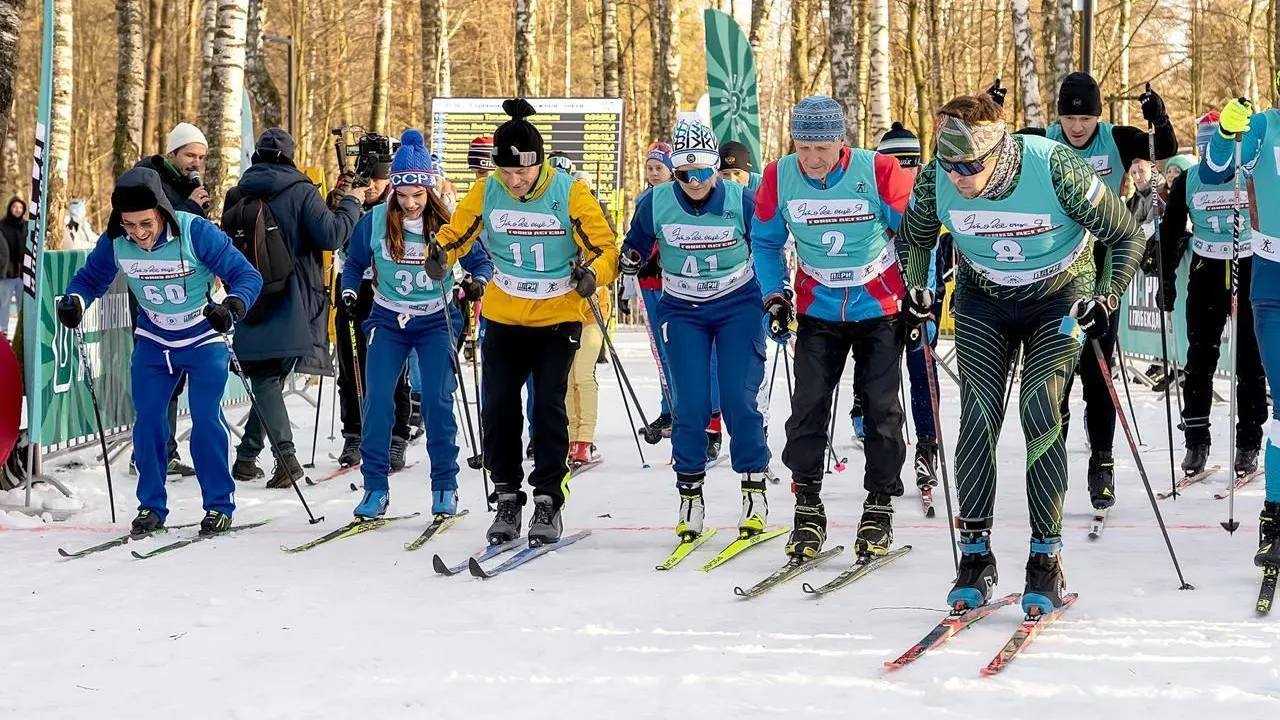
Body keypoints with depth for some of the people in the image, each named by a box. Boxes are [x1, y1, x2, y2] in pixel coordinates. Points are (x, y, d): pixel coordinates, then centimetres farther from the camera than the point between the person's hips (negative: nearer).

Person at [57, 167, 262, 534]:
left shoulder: (196, 232, -28)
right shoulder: (115, 242, -17)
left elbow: (247, 275, -24)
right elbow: (91, 277, 0)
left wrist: (232, 306, -44)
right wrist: (74, 301, -22)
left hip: (204, 339, -4)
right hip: (154, 340, 4)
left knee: (206, 418, -10)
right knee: (147, 419, -1)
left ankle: (219, 505, 3)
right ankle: (151, 506, 13)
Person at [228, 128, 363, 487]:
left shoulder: (238, 195, 6)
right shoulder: (300, 191, -6)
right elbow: (331, 234, -14)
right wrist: (351, 203, 1)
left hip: (252, 302, 2)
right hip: (292, 305, -2)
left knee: (264, 379, 2)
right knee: (271, 378, 8)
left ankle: (285, 455, -12)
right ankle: (247, 455, 6)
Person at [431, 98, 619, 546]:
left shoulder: (569, 193, -14)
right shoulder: (486, 193, -6)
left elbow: (606, 247, -11)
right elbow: (457, 232, 5)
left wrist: (592, 273, -33)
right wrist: (441, 253, -18)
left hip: (558, 319, -3)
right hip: (504, 318, 3)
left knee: (548, 405, -10)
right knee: (497, 407, -1)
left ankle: (548, 502, 2)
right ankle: (507, 499, 14)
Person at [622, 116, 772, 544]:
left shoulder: (742, 201, -14)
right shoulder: (655, 203, -11)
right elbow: (634, 249, 9)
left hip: (738, 306, -1)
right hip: (683, 311, 1)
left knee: (740, 400, -8)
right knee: (690, 405, -6)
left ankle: (755, 491, 4)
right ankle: (690, 496, 6)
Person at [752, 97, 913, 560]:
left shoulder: (878, 171, -19)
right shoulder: (779, 177, -11)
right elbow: (765, 240, 5)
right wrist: (774, 297, -4)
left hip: (879, 309, -2)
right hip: (818, 310, 2)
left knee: (881, 408, 1)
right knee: (808, 405, -4)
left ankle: (880, 507, 12)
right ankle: (807, 509, 5)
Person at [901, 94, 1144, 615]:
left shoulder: (1058, 170, -31)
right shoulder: (936, 180, -21)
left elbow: (1127, 237, -18)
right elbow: (914, 237, 3)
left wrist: (1105, 299, -26)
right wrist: (915, 290, -10)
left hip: (1059, 298, -3)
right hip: (982, 302, 3)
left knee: (1040, 416, -16)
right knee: (978, 418, -8)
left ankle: (1046, 558, -6)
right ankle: (975, 556, 2)